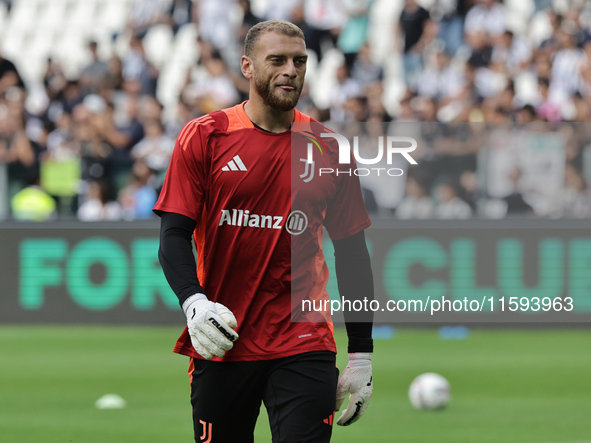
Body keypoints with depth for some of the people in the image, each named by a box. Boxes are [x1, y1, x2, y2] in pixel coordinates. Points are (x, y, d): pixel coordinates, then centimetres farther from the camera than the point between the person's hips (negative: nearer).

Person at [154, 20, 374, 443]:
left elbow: (352, 252, 10)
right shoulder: (203, 137, 1)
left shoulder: (329, 149, 6)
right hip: (220, 344, 0)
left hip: (304, 347, 0)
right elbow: (174, 235, -2)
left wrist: (362, 354, 7)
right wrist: (193, 302, -22)